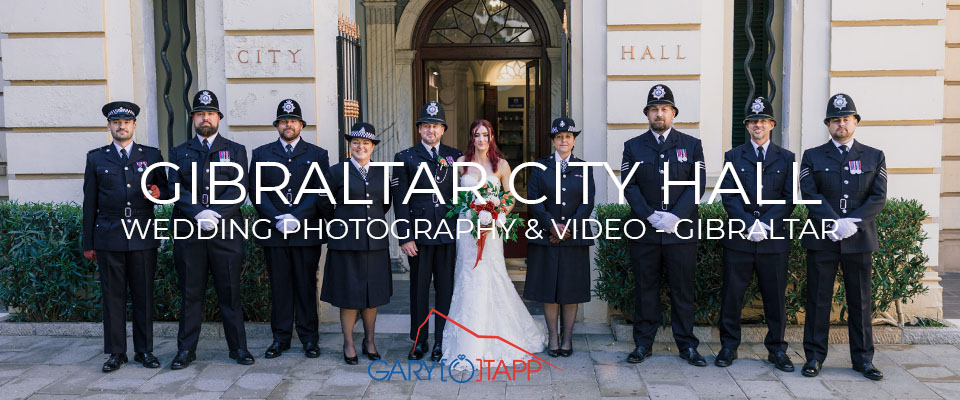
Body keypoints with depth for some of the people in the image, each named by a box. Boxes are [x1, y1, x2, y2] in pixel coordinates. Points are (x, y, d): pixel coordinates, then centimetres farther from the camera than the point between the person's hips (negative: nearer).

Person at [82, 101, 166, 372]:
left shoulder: (152, 155, 10)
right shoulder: (96, 158, 10)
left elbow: (165, 189, 16)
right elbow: (90, 202, 9)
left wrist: (159, 193, -10)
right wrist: (88, 243, 6)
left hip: (143, 236, 0)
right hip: (109, 237, 0)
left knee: (144, 294, 3)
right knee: (112, 295, 2)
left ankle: (144, 350, 13)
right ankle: (116, 352, 12)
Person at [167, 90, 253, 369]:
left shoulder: (235, 150, 10)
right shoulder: (179, 153, 13)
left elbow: (239, 189, -2)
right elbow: (175, 189, 0)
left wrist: (215, 213, -16)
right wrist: (198, 213, -15)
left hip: (226, 232, -1)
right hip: (188, 232, 1)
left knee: (230, 291, 4)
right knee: (190, 293, 6)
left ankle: (238, 348, 14)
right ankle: (186, 350, 16)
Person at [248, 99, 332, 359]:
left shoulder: (317, 154, 8)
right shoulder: (260, 154, 12)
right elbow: (256, 191, 3)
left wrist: (297, 217, -12)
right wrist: (277, 219, -10)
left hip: (307, 231, -1)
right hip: (273, 231, 1)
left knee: (306, 285, 4)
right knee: (279, 286, 5)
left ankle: (309, 338, 12)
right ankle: (280, 338, 14)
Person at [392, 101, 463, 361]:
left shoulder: (455, 156, 9)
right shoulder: (405, 158, 4)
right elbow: (400, 201, 0)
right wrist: (405, 237, -6)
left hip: (448, 233, 1)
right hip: (419, 233, -1)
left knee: (446, 288, 6)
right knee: (419, 288, 7)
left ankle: (442, 342, 17)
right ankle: (419, 340, 19)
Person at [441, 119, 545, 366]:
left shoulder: (501, 165, 3)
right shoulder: (462, 163, 6)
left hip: (492, 228, -1)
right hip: (466, 227, 1)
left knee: (492, 279, -4)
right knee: (468, 279, 2)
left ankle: (498, 339, 12)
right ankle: (471, 344, 12)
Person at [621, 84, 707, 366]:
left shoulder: (691, 145, 8)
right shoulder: (633, 146, 8)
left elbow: (697, 185, -1)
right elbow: (629, 186, 0)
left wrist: (675, 216, -14)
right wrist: (651, 216, -13)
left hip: (681, 231, 0)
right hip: (644, 232, 0)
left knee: (683, 289, 5)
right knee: (645, 288, 6)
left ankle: (687, 345, 15)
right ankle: (643, 344, 15)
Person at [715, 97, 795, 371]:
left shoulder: (786, 158, 10)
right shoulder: (733, 157, 9)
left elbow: (789, 198, 3)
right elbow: (729, 196, 0)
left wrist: (766, 225, -10)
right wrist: (749, 225, -12)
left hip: (775, 239, 0)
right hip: (739, 239, 0)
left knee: (775, 297, 6)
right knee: (731, 295, 3)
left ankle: (777, 350, 18)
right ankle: (729, 347, 14)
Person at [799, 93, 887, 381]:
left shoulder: (874, 157, 11)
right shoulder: (812, 157, 7)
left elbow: (878, 197, 1)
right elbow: (810, 194, -4)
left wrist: (853, 222, -14)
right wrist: (834, 223, -17)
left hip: (860, 239, 1)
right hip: (822, 239, -1)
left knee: (860, 301, 7)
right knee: (818, 300, 3)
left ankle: (863, 359, 17)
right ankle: (814, 357, 11)